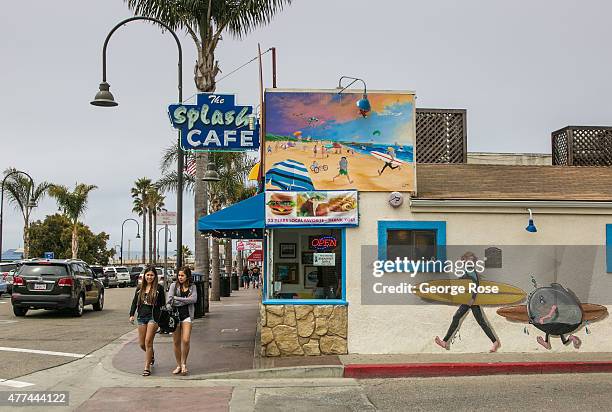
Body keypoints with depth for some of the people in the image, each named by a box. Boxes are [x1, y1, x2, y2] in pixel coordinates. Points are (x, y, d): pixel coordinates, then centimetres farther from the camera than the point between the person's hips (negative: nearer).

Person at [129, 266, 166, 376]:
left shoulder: (159, 288, -1)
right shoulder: (140, 289, 11)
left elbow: (162, 304, -1)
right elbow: (134, 302, 16)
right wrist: (132, 315, 5)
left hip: (153, 317, -5)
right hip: (141, 317, 5)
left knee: (148, 342, -10)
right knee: (142, 343, 7)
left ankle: (147, 367, -3)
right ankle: (151, 355, 39)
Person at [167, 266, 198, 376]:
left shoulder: (192, 287, 8)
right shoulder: (174, 285, 3)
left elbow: (194, 299, -9)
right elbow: (169, 300, -9)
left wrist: (177, 298, -11)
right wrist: (185, 301, -9)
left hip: (187, 315, 0)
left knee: (186, 341, -12)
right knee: (176, 342, 4)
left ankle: (184, 364, 5)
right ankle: (179, 365, 16)